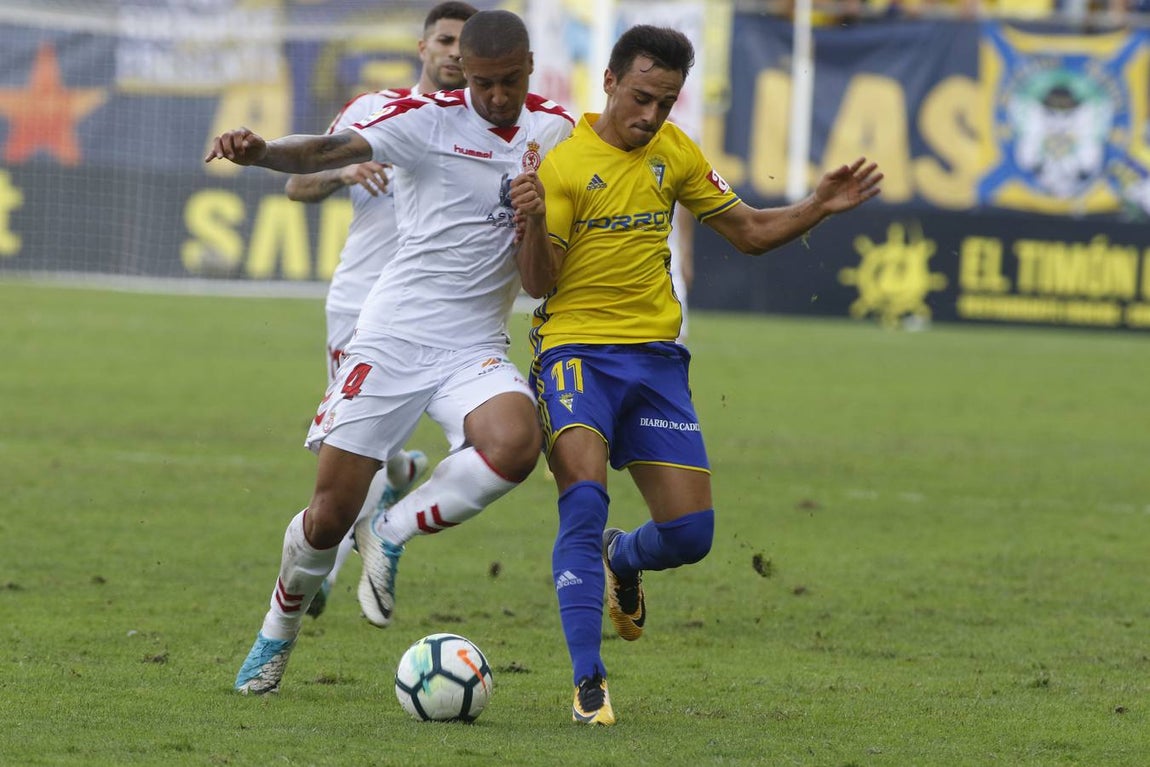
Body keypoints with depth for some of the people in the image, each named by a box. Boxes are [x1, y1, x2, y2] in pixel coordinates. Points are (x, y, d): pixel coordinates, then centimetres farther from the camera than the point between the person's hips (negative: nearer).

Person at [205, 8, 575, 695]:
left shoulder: (555, 131, 4)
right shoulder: (429, 119, -6)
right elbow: (330, 151, -22)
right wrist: (258, 150, -42)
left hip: (476, 349, 2)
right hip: (394, 336, -2)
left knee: (516, 444, -31)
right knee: (332, 510, -2)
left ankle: (391, 536, -6)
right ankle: (279, 632, 27)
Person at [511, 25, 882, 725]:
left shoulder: (674, 153, 8)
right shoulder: (563, 161, -10)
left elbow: (750, 232, 16)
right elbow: (539, 285, -12)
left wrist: (819, 208, 1)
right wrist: (533, 223, -32)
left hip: (656, 355, 5)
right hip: (576, 350, -5)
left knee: (691, 534, 0)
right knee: (584, 500, -27)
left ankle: (621, 559, 37)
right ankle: (589, 681, -22)